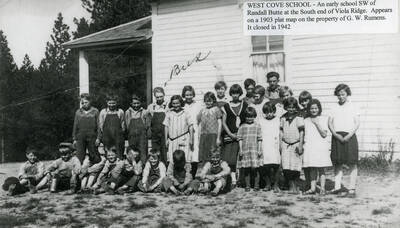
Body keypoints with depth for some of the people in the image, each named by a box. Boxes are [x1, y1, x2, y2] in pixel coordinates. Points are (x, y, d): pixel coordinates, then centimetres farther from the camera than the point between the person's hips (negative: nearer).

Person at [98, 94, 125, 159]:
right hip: (107, 138, 1)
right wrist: (98, 138, 5)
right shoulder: (103, 112, 6)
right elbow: (100, 126, 8)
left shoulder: (120, 112, 5)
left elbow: (123, 125, 9)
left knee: (119, 155, -5)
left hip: (118, 137, 0)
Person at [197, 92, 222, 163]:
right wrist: (199, 137, 12)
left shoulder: (216, 109, 4)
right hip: (203, 135, 4)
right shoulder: (202, 110, 15)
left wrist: (218, 138, -4)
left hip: (213, 135, -4)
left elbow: (219, 124, 2)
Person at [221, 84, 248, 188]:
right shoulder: (226, 106, 9)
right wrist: (230, 134, -6)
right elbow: (223, 122, 6)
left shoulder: (245, 105, 10)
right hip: (229, 135, 0)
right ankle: (233, 180, -6)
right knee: (230, 159, -9)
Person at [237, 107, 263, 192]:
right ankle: (247, 186, 14)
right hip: (245, 150, 1)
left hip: (255, 149, -1)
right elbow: (240, 138, 7)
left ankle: (256, 185, 9)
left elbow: (259, 139, 5)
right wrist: (240, 149, -1)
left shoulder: (257, 125, 6)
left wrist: (259, 149, -1)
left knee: (255, 168, -4)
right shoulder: (242, 126, 8)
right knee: (246, 169, 4)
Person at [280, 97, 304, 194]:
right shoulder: (283, 118, 7)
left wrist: (300, 145, -8)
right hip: (286, 145, 3)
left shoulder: (298, 118, -4)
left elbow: (301, 132, -4)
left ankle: (295, 185, 14)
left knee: (295, 167, -2)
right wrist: (280, 144, 8)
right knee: (286, 168, -5)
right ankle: (291, 186, 5)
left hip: (296, 144, -2)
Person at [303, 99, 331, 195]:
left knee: (321, 169, 0)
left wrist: (316, 123, -12)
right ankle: (313, 188, 5)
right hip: (309, 147, 3)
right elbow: (304, 135, 17)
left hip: (321, 146, -3)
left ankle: (322, 188, 4)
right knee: (312, 169, 3)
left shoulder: (323, 119, 2)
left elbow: (324, 134, -7)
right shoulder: (306, 121, 12)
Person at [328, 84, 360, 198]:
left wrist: (348, 136, -14)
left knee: (352, 164, -2)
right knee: (337, 163, 6)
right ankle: (337, 187, 11)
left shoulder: (353, 107, 5)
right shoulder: (335, 107, 13)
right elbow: (330, 122, 6)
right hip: (336, 137, 3)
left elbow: (357, 123, -2)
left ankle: (352, 189, 1)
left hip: (349, 136, -3)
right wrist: (336, 134, -10)